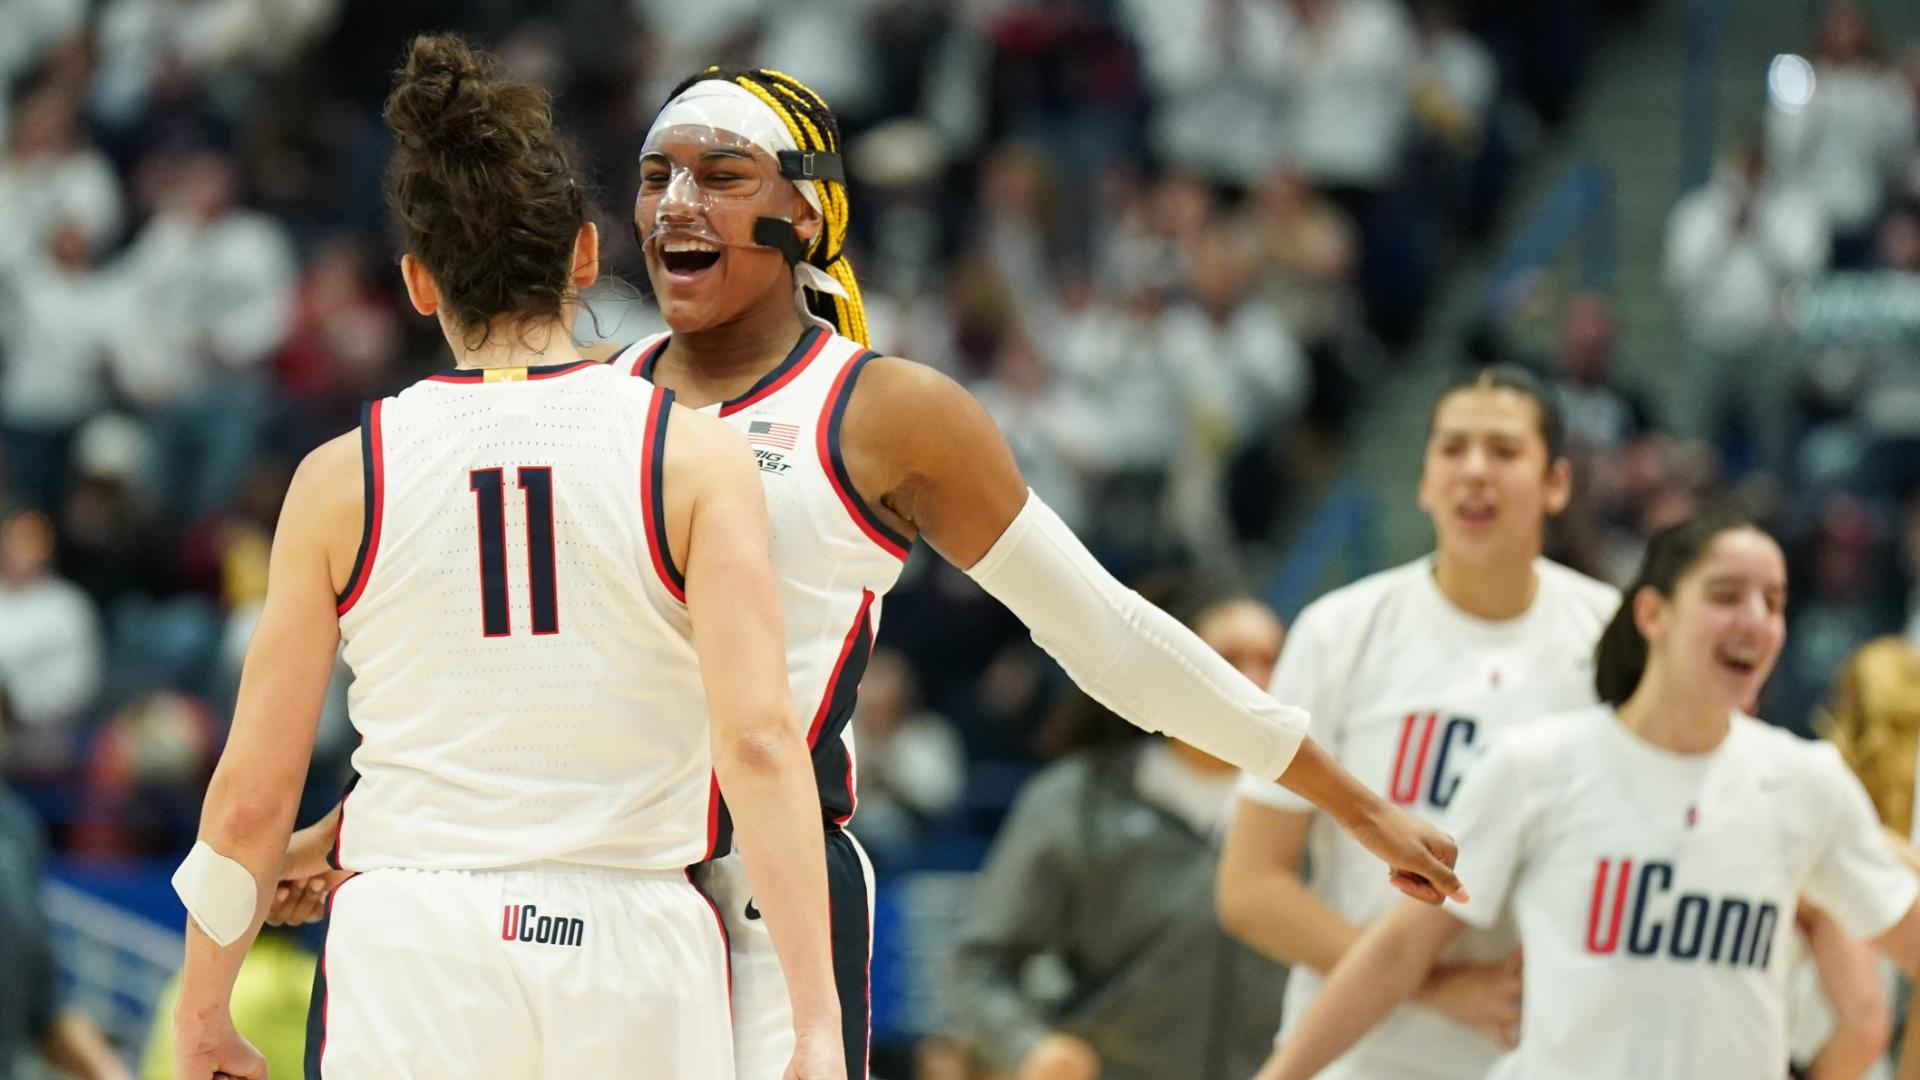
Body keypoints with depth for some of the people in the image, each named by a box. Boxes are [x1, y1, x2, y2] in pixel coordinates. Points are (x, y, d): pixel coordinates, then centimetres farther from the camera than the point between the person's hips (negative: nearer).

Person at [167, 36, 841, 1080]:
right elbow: (758, 742, -12)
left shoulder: (342, 481, 2)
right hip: (634, 954, 0)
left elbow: (251, 796, 3)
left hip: (410, 955, 0)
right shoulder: (695, 457, -1)